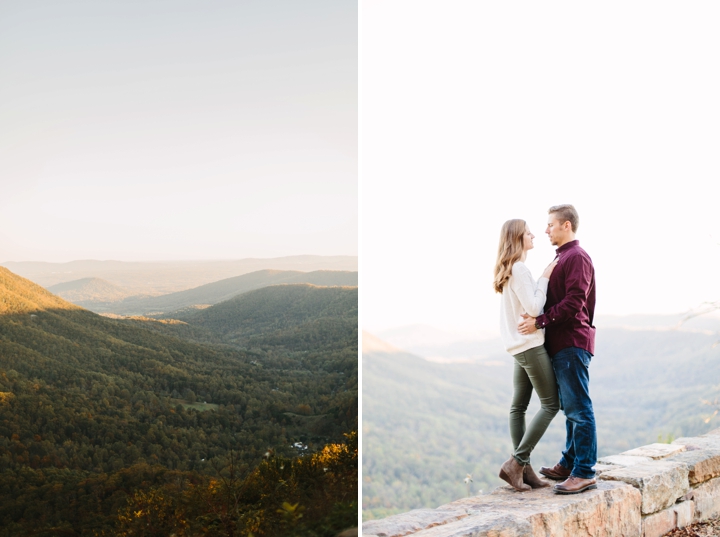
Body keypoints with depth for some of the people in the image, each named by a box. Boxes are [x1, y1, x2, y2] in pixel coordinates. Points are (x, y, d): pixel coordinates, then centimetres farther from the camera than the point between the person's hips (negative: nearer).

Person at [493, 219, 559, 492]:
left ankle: (522, 468, 10)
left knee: (518, 406, 7)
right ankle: (516, 462, -8)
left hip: (519, 346, 10)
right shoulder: (519, 268, -15)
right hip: (530, 344, -10)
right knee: (550, 404, -5)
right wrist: (545, 277, -11)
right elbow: (533, 308, -19)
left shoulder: (509, 269, 15)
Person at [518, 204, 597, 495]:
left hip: (573, 343, -11)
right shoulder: (562, 258, 21)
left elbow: (573, 303, -21)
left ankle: (584, 473, -4)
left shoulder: (577, 258, -12)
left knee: (579, 408, -8)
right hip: (561, 343, 11)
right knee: (570, 408, 15)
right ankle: (569, 464, 23)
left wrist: (540, 321, -21)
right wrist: (540, 321, 11)